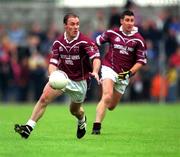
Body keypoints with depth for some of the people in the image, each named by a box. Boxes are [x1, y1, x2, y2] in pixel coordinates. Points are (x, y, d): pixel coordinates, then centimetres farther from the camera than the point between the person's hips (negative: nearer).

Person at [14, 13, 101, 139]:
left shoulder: (84, 41, -17)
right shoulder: (58, 43, -4)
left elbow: (96, 57, -29)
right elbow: (53, 62, -5)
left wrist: (95, 71, -50)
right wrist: (53, 74, -28)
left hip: (79, 81, -2)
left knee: (75, 111, 14)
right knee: (44, 98, -19)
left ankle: (82, 120, 53)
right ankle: (29, 127, -21)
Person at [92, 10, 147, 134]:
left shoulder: (138, 40, -4)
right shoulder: (112, 33, -2)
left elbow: (141, 61, -1)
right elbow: (98, 41, 15)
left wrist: (130, 72, -14)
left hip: (124, 75, 2)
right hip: (109, 68, -2)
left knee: (111, 106, 9)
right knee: (107, 97, -25)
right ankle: (96, 127, -26)